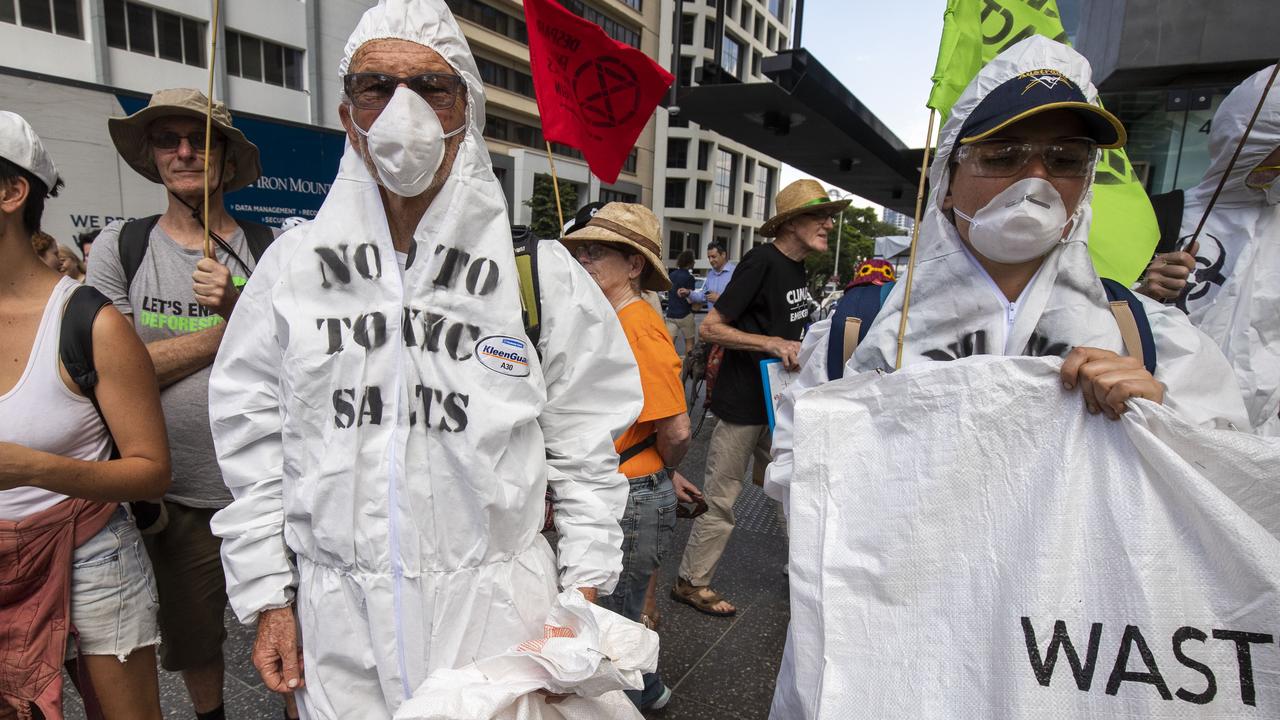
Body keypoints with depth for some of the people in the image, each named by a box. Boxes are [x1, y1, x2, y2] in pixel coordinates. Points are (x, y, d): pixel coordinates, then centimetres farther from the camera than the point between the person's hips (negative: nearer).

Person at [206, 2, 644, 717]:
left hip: (494, 607, -1)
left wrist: (584, 592, -2)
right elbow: (253, 444, 5)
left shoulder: (543, 273, -6)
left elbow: (585, 449, -2)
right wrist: (269, 601, 5)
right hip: (336, 616, 2)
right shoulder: (293, 265, 0)